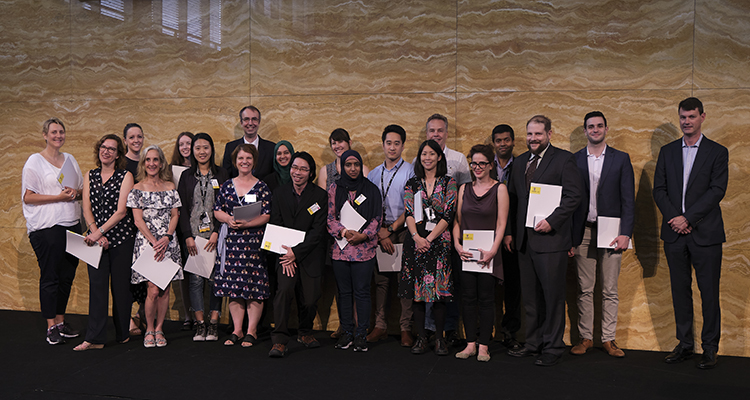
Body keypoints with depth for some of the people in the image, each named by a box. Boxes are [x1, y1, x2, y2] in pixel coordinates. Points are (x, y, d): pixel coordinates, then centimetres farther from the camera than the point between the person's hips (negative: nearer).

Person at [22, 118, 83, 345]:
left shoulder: (70, 159, 15)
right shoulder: (35, 161, -2)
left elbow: (83, 190, 21)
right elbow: (27, 197, -8)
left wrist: (75, 192, -1)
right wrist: (59, 197, -16)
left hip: (72, 223, 6)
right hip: (46, 226, -5)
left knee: (67, 275, 8)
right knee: (49, 276, -2)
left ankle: (60, 321, 20)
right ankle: (51, 327, 5)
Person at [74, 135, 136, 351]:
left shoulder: (125, 176, -1)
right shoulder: (90, 176, 12)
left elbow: (121, 211, -9)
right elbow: (87, 210, 5)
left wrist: (100, 232, -14)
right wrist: (95, 233, -9)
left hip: (121, 238, -3)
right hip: (96, 239, 3)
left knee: (120, 285, 2)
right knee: (97, 284, -3)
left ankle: (123, 333, 16)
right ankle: (95, 338, -2)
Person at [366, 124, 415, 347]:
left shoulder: (410, 172, 0)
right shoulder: (373, 174, 13)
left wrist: (391, 230, -8)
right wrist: (380, 232, -3)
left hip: (403, 231, -4)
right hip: (378, 231, 4)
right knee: (380, 279, 5)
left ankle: (406, 329, 2)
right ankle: (380, 326, 12)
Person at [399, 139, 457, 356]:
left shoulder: (449, 183, 4)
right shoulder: (412, 183, 10)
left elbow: (448, 215, -4)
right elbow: (408, 214, 2)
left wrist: (429, 238, -11)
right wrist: (417, 237, -13)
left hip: (439, 241, -2)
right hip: (416, 240, 2)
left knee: (439, 289, -3)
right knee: (416, 289, 2)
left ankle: (439, 337, 8)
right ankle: (420, 336, 11)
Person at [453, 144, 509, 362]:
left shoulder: (499, 189, 0)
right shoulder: (464, 189, 12)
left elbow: (501, 223, -6)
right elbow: (457, 220, 12)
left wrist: (492, 250, -16)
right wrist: (457, 244, -3)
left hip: (487, 252, -3)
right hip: (466, 252, 3)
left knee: (486, 299, 0)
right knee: (468, 298, 5)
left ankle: (483, 346, 9)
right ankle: (470, 343, 14)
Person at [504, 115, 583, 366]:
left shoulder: (563, 159, -3)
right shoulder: (520, 162, 16)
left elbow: (574, 195, -10)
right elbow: (512, 199, 18)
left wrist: (552, 221, -17)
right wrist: (509, 231, 11)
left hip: (551, 239, -6)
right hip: (524, 240, 6)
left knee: (553, 295, 1)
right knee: (530, 296, 12)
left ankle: (552, 347, 11)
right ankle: (533, 343, 23)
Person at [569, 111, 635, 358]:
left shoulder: (621, 159, 6)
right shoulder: (574, 160, 7)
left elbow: (628, 200, 2)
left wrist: (625, 233, -8)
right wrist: (568, 238, -2)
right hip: (583, 233, 1)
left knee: (610, 291, 4)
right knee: (585, 289, 5)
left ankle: (608, 339, 14)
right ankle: (585, 338, 15)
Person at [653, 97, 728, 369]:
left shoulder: (717, 152, 2)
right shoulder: (667, 152, 12)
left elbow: (717, 191, -8)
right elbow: (659, 189, 7)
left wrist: (688, 218, -14)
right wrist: (673, 217, -8)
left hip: (705, 233, -3)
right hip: (674, 234, 3)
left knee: (709, 292, 0)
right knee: (680, 291, 9)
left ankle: (710, 348, 11)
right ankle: (684, 344, 19)